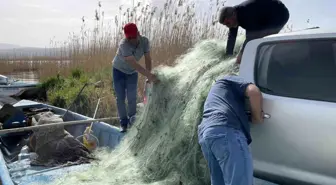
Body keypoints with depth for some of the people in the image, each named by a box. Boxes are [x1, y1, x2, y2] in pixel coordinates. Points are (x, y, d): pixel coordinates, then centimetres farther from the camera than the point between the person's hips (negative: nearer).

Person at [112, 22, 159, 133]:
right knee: (120, 98, 0)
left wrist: (150, 76, -35)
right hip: (119, 71, -3)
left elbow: (148, 59, -23)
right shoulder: (123, 45, -36)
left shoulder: (145, 41, -22)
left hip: (132, 72, 3)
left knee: (132, 97, 0)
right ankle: (123, 122, 14)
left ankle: (132, 120, 18)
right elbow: (134, 64, -43)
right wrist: (149, 75, -49)